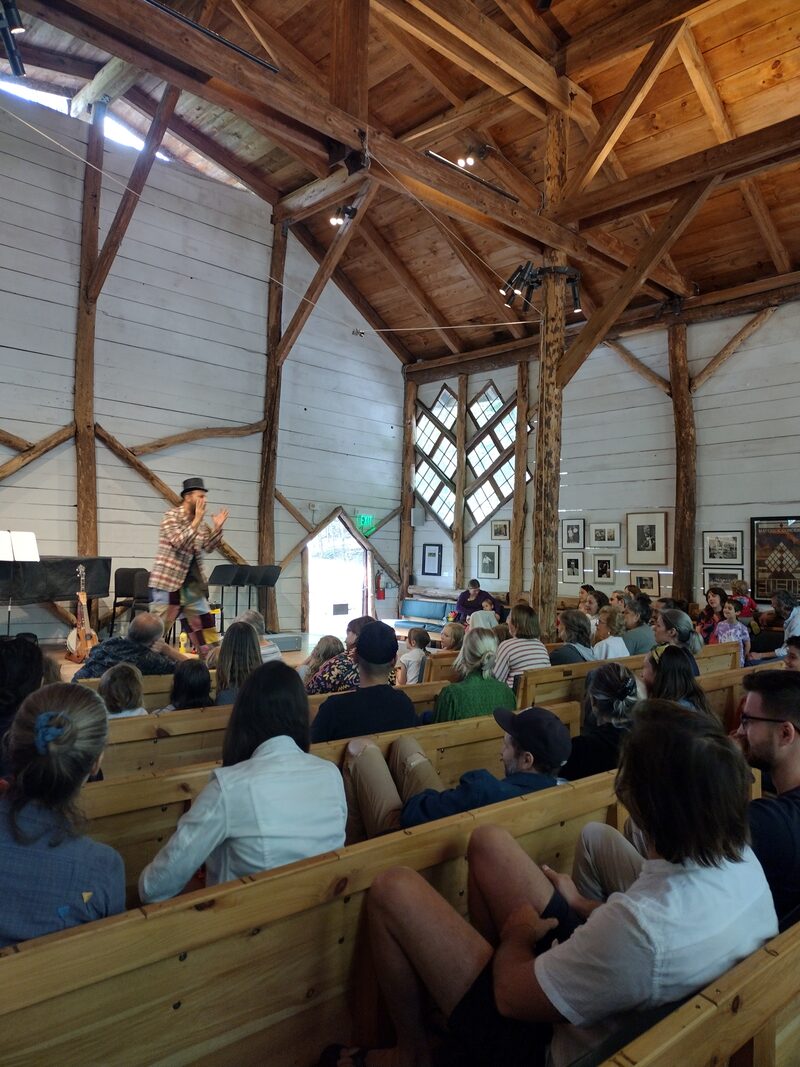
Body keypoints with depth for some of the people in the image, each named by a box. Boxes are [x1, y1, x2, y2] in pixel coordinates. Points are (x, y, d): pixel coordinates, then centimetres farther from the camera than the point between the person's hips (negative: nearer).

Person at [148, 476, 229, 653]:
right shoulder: (172, 517, -12)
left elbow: (208, 547, 12)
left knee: (205, 624, 11)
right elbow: (178, 543, -26)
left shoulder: (199, 522, 10)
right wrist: (197, 521, -27)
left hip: (191, 583, 8)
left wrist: (217, 527, -1)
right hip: (167, 581, -7)